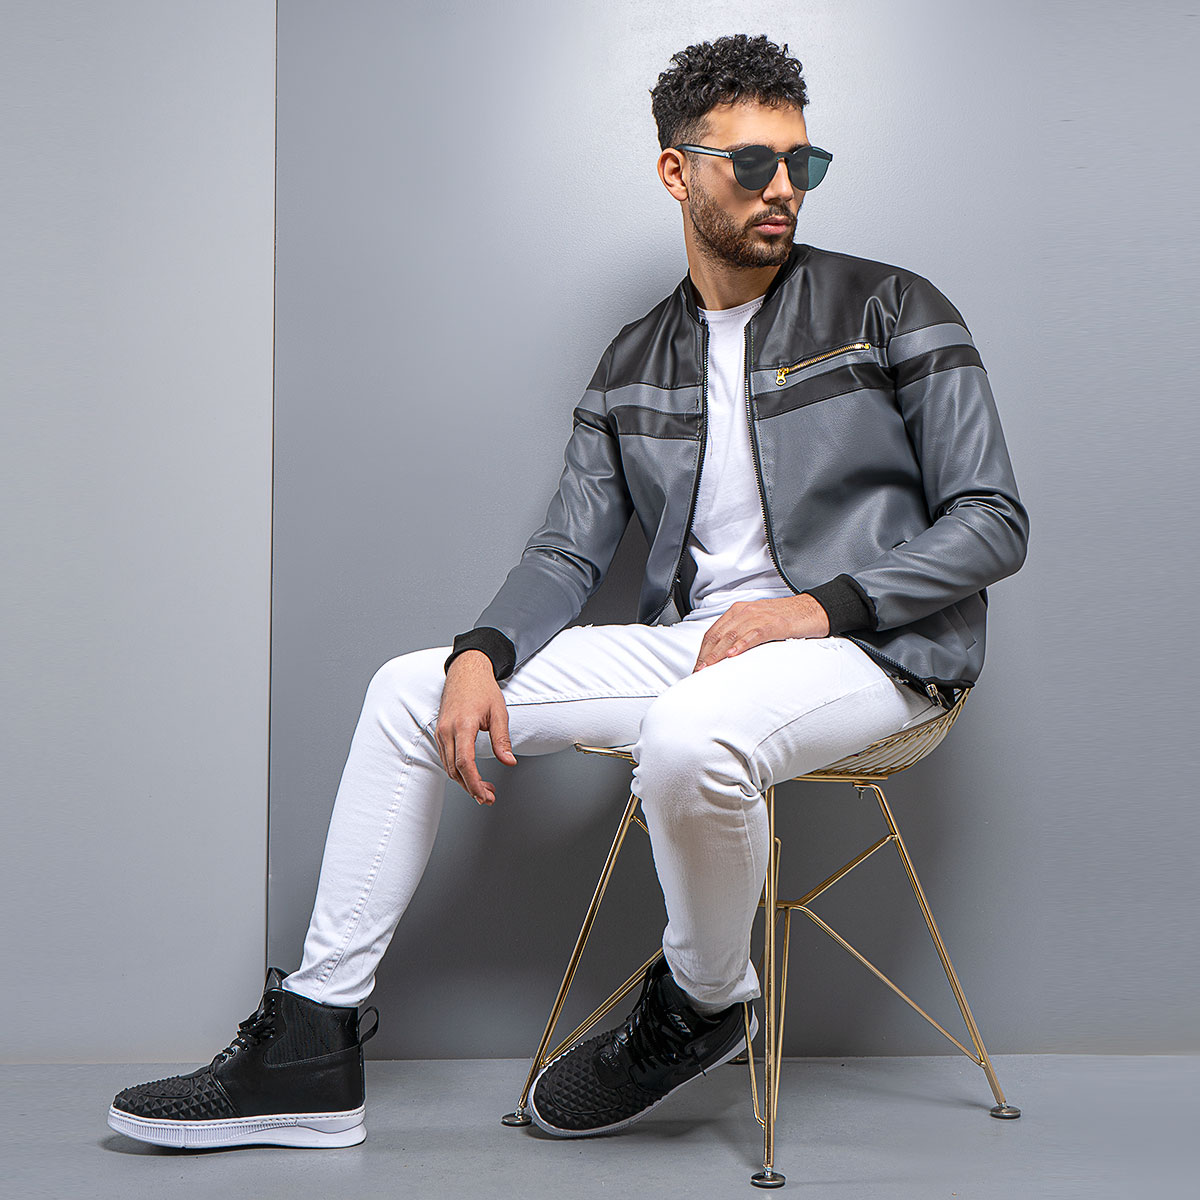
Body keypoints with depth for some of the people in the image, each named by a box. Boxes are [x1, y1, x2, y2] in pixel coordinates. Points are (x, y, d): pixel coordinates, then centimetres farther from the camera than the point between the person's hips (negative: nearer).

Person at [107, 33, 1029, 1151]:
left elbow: (993, 521, -4)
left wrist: (816, 606, -17)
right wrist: (481, 654, -10)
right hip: (694, 640, 6)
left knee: (689, 735, -39)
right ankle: (311, 1046, 1)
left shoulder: (891, 309, 0)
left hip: (869, 644, -5)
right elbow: (568, 549, 11)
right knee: (410, 690, -2)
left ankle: (699, 1006, -5)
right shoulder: (633, 364, 13)